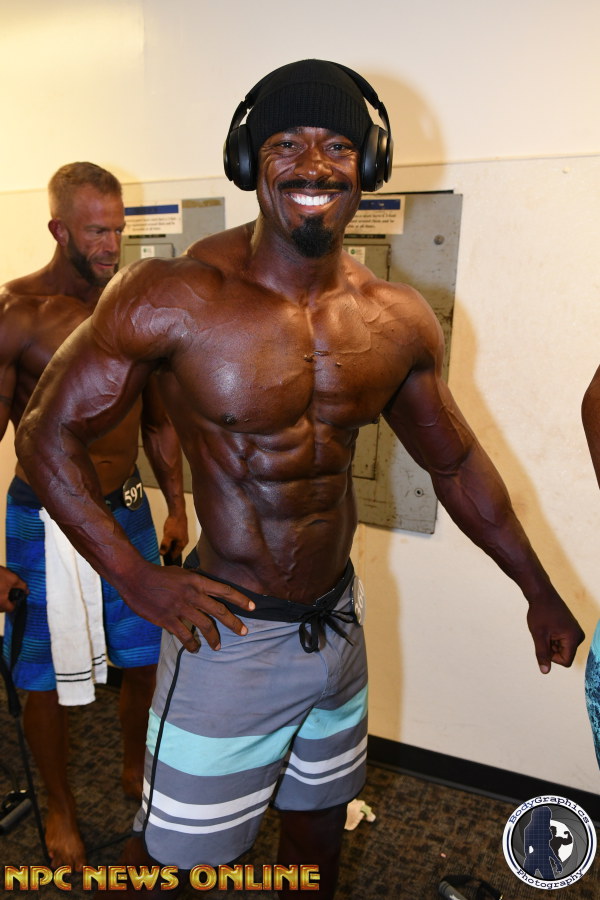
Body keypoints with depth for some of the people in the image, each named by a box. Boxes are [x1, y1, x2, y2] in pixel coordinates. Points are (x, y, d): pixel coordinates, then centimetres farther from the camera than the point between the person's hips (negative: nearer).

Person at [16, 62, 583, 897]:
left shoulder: (400, 321, -4)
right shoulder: (172, 296, -17)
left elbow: (457, 463, 8)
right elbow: (48, 433, -9)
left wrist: (540, 592, 15)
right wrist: (137, 579, -17)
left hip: (340, 623, 5)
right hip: (231, 634, -4)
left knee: (320, 819, 26)